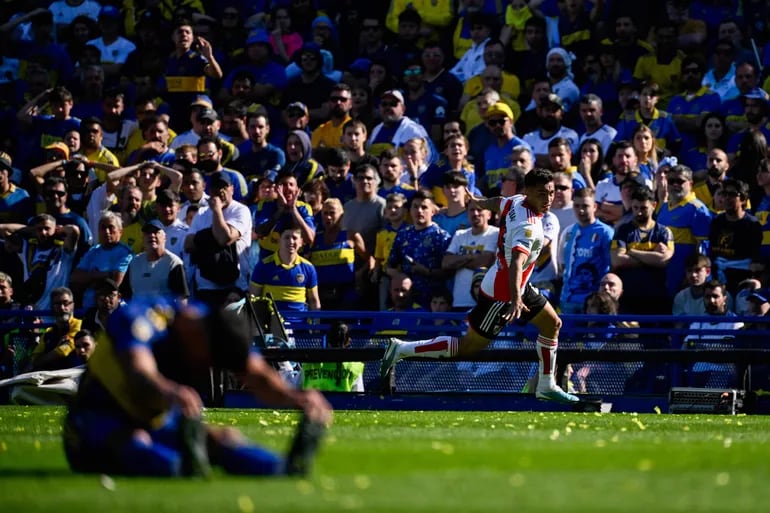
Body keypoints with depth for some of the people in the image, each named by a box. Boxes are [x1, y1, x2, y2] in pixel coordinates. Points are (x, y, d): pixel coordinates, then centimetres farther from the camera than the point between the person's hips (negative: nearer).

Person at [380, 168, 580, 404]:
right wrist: (515, 299, -57)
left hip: (519, 286, 10)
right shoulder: (528, 226, -32)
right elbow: (516, 263, -45)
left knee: (552, 324, 16)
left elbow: (497, 203, 17)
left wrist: (478, 201, 39)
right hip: (501, 293, -10)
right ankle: (401, 349, 3)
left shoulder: (517, 201, -5)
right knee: (469, 346, -3)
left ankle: (546, 386, 26)